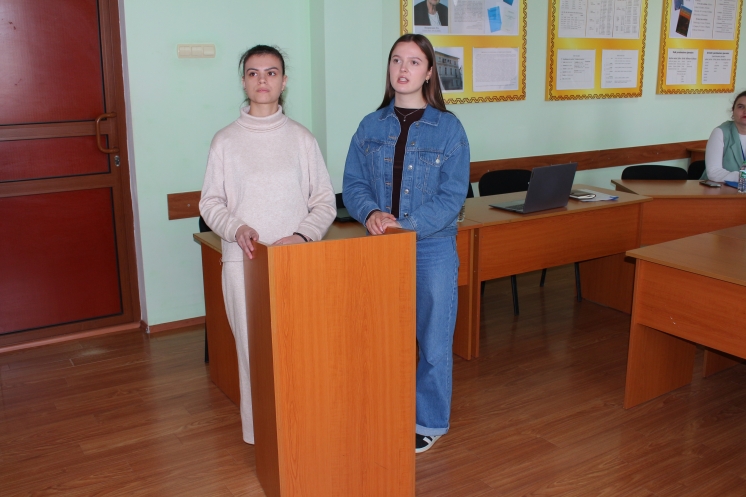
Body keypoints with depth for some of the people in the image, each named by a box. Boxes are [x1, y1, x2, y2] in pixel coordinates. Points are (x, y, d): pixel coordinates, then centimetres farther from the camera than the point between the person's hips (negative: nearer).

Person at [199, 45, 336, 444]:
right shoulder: (226, 141, 5)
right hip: (243, 261, 0)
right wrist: (236, 228, -13)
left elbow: (325, 202, 4)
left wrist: (302, 235, -13)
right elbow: (210, 202, 6)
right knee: (252, 349, 2)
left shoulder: (302, 138, 5)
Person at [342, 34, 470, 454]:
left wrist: (406, 225, -21)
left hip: (433, 249, -3)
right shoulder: (371, 126, 5)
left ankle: (430, 422, 27)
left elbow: (452, 197, -10)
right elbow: (353, 183, 2)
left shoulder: (448, 128, -5)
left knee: (433, 341, 7)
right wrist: (371, 213, -19)